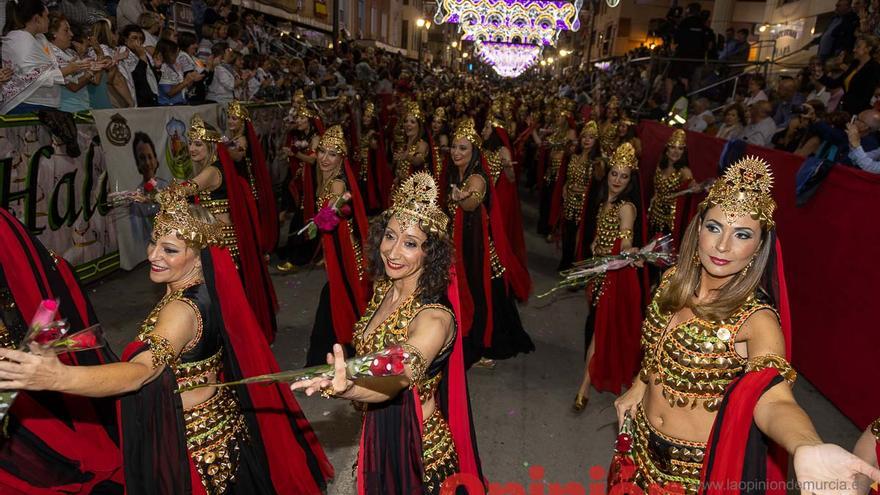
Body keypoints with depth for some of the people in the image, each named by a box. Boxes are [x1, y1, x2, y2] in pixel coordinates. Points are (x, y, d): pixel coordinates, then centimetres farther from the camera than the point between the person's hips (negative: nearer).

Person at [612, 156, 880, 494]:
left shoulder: (757, 318, -23)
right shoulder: (673, 281, -8)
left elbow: (772, 399, -37)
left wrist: (807, 449, -55)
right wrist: (638, 387, 8)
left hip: (700, 465, -4)